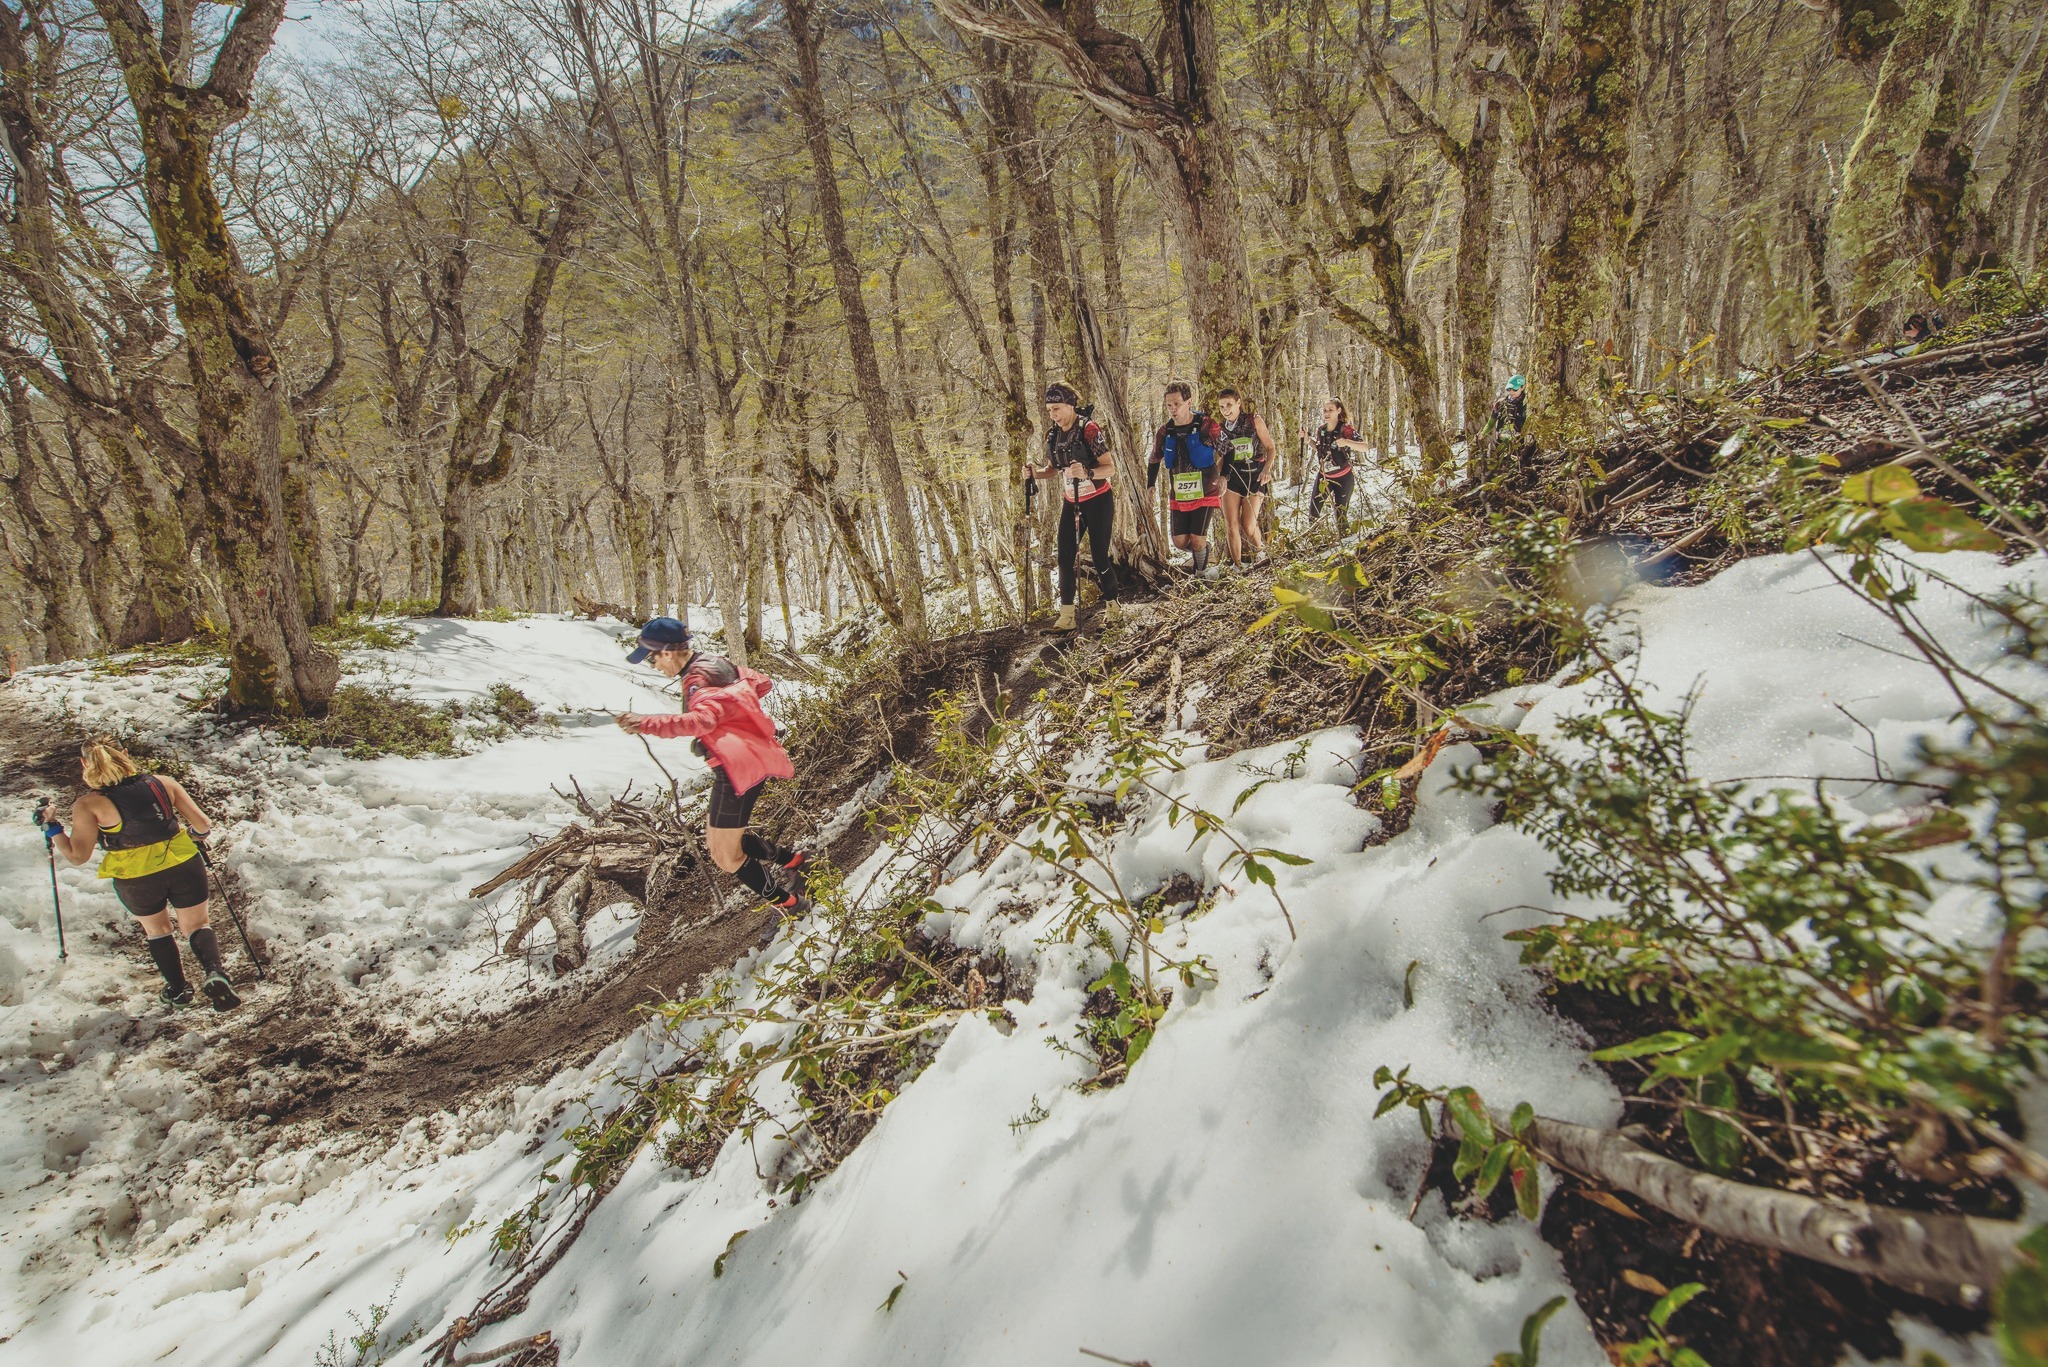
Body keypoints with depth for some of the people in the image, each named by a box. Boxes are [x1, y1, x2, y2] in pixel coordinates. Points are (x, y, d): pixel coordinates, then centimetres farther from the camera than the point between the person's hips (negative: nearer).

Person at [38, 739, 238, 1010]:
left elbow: (78, 855, -6)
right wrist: (195, 835, 22)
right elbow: (203, 825, 0)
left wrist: (51, 829, 8)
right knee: (196, 925, 14)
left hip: (136, 880, -1)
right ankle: (215, 972, -12)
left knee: (156, 929, 25)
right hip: (183, 866, 1)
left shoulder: (89, 805, -6)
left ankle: (178, 990, 32)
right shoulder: (163, 783, 0)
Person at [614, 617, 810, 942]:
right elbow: (761, 683, 22)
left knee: (726, 856, 0)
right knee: (717, 840, 20)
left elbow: (702, 719, -36)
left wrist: (646, 724, -41)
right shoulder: (717, 664, 13)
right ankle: (790, 861, 24)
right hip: (748, 759, 10)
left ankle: (787, 904, 9)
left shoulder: (699, 678, -16)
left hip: (739, 767, -10)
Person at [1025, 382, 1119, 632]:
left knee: (1099, 557, -5)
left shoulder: (1089, 429, -17)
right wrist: (1035, 473, -8)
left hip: (1098, 501, -6)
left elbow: (1109, 468, -19)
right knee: (1065, 558, -3)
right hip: (1071, 502, 6)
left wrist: (1086, 473, -39)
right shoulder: (1052, 435, 1)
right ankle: (1066, 616, 1)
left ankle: (1113, 608, 15)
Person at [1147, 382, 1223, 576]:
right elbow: (1154, 461, 15)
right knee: (1180, 542, 2)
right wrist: (1150, 485, 5)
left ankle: (1201, 572, 18)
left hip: (1205, 495, -4)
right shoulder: (1165, 431, -1)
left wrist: (1223, 476, -5)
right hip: (1178, 497, 4)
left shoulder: (1207, 426, -12)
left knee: (1197, 541, -10)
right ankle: (1197, 552, 36)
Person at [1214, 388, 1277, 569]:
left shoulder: (1254, 421, 0)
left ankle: (1260, 550, 24)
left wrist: (1267, 468, -16)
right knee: (1231, 525, -6)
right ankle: (1237, 566, 6)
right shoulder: (1220, 428, 8)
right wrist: (1221, 477, -1)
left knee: (1248, 526, -8)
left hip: (1254, 477, -3)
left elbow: (1271, 448, 1)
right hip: (1231, 477, 3)